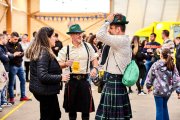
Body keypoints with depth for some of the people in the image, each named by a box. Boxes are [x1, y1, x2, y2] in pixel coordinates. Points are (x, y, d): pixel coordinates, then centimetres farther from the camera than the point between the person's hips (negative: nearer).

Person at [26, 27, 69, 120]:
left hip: (45, 90, 10)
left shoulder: (42, 51, 9)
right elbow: (43, 76, -28)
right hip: (46, 91, -10)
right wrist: (60, 78, -18)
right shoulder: (44, 53, -22)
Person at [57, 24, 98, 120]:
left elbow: (94, 59, 11)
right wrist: (66, 64, -20)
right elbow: (58, 64, -1)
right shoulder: (65, 49, -1)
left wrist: (94, 68, -6)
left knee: (86, 107, 6)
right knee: (72, 106, 12)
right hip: (71, 80, -1)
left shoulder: (87, 46, 5)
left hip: (84, 80, 1)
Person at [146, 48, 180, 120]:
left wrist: (149, 86, 13)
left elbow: (150, 76, -1)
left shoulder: (156, 65, -7)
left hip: (158, 90, -4)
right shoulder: (172, 66, 0)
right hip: (168, 90, 4)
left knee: (159, 108, 3)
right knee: (164, 106, 23)